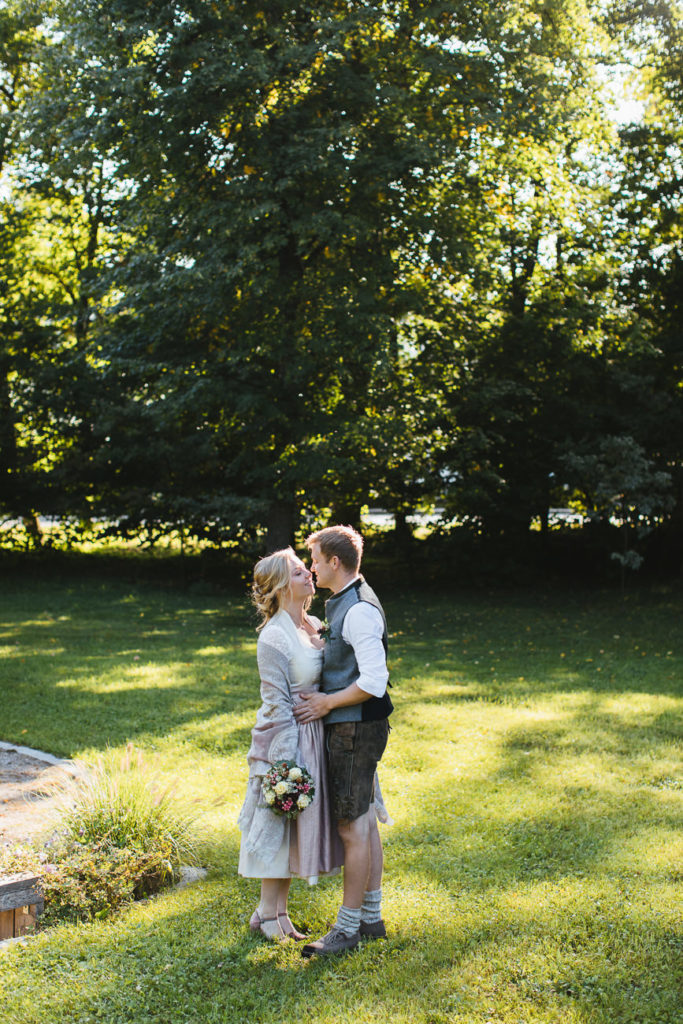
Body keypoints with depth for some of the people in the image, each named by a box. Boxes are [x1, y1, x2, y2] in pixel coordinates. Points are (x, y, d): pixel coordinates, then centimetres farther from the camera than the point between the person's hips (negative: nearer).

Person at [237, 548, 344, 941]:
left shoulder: (315, 625, 7)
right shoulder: (273, 638, -17)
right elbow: (278, 705, -17)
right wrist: (288, 762, -17)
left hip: (316, 734, 8)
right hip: (287, 738, -8)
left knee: (299, 826, 14)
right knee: (282, 823, 3)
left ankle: (276, 909, 27)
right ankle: (269, 914, 19)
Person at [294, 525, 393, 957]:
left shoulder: (359, 610, -20)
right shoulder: (343, 604, 13)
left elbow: (374, 683, -25)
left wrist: (326, 703, -15)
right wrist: (325, 698, 13)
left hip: (356, 728, -10)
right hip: (352, 727, 10)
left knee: (354, 828, -2)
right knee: (365, 823, 16)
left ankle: (349, 927, 7)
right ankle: (371, 917, 26)